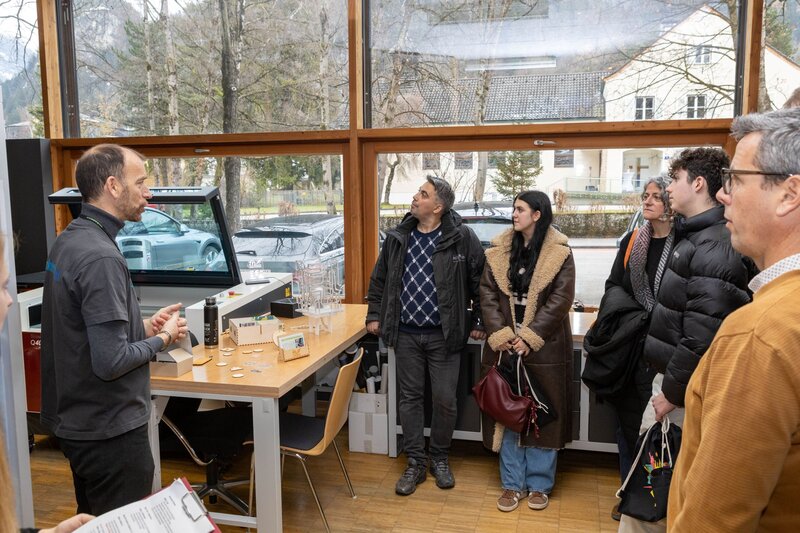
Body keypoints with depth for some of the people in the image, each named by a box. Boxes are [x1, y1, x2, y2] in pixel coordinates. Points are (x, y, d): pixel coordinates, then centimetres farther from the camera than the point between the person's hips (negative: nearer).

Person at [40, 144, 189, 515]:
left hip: (75, 418, 9)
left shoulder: (68, 241, 5)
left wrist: (143, 326, 5)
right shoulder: (101, 257, -25)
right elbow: (110, 361, -27)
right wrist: (163, 338, -12)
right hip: (109, 429, -9)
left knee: (93, 521, 25)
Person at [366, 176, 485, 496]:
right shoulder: (397, 238, 4)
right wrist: (374, 315, 11)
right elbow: (379, 279, 14)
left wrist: (478, 322, -3)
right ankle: (415, 463, 24)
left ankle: (440, 459, 28)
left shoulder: (462, 237, -9)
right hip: (406, 334, 4)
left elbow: (479, 281, -4)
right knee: (409, 398, 10)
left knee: (445, 400, 5)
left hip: (444, 335, -3)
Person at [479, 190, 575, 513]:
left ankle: (539, 484, 24)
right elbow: (487, 295, 1)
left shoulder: (560, 253, -5)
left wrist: (529, 338, -17)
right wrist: (500, 335, -12)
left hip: (544, 348, -3)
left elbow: (560, 300, -11)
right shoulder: (499, 251, 5)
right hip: (505, 346, 3)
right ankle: (512, 483, 22)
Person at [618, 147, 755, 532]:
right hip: (671, 374, 10)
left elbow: (702, 338, -26)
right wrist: (665, 383, 17)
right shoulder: (694, 237, 12)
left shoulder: (714, 248, -20)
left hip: (685, 390, -9)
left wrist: (671, 393, -18)